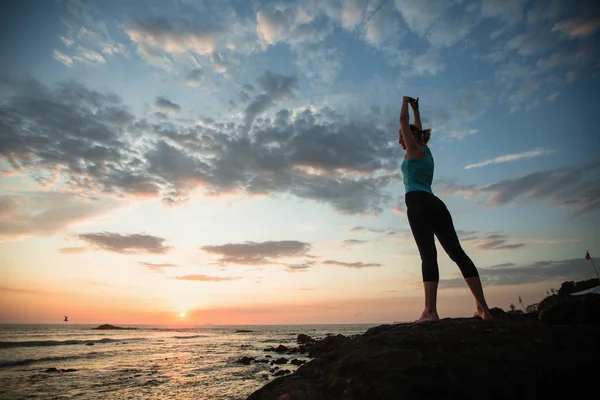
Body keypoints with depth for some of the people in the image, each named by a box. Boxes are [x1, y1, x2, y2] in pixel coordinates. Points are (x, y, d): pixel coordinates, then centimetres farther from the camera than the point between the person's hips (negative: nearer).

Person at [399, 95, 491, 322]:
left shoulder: (414, 149, 8)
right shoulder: (425, 150, 26)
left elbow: (403, 121, 14)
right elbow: (418, 130, 43)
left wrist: (406, 103, 31)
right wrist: (416, 109, 51)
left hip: (418, 203, -8)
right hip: (436, 204, 8)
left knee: (428, 255, -18)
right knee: (457, 252, 0)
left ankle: (430, 311, -23)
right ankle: (483, 308, -2)